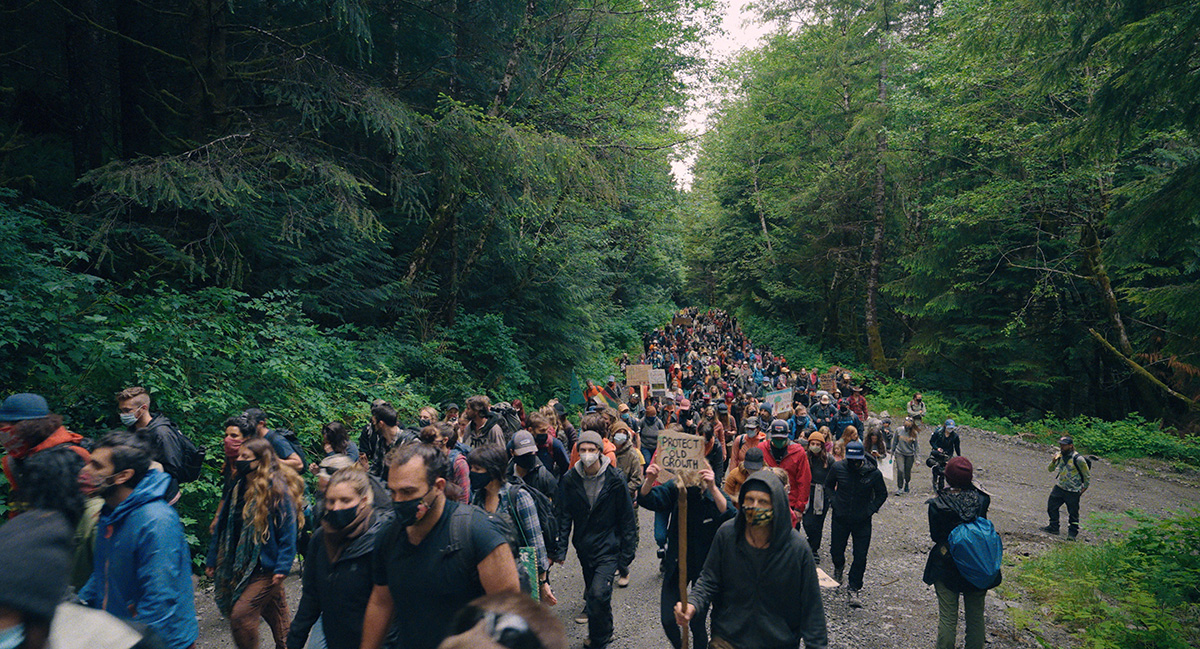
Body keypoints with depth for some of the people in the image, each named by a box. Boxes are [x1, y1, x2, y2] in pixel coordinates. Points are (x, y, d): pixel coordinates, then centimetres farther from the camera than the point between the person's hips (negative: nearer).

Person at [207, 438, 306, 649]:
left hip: (266, 568, -7)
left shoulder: (277, 488, -16)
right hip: (242, 566, 7)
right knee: (274, 612, 20)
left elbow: (288, 531, -15)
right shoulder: (238, 487, 6)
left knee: (240, 615, -9)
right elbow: (223, 526, 13)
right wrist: (213, 560, 14)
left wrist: (282, 567, -19)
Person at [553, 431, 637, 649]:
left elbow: (627, 517, -4)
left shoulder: (615, 479, -12)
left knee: (599, 593, -18)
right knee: (592, 592, 19)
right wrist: (561, 547, -6)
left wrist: (628, 550, -4)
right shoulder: (570, 479, -5)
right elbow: (563, 515, 0)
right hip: (584, 547, 4)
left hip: (608, 548, -4)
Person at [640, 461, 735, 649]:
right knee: (668, 621, 6)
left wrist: (712, 488, -50)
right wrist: (649, 480, -40)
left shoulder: (712, 493, -18)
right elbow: (647, 499, -18)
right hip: (676, 563, 3)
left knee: (697, 623, 3)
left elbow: (729, 516, -35)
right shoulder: (674, 489, -9)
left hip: (704, 565, -3)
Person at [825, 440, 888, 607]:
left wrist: (870, 510, -6)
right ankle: (838, 567, 48)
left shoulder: (874, 473, -12)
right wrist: (835, 502, -3)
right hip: (840, 518, 1)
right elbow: (828, 485, 9)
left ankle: (853, 589, 17)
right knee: (836, 551, 12)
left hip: (862, 521, -1)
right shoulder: (838, 468, -10)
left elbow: (882, 494, 4)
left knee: (860, 557, 0)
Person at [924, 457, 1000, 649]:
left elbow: (935, 536, -8)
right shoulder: (981, 499, -13)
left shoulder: (938, 504, -19)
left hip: (946, 566, -2)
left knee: (947, 617, 11)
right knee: (975, 616, 20)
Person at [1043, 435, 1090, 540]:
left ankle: (1072, 533, 17)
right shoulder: (1059, 456, 1)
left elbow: (1087, 475, -7)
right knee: (1051, 506, 10)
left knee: (1073, 513, 3)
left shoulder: (1078, 459, -17)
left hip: (1073, 492, -6)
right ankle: (1053, 527, 24)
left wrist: (1084, 488, -5)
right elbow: (1050, 469, 8)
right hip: (1059, 488, 6)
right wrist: (1053, 461, -11)